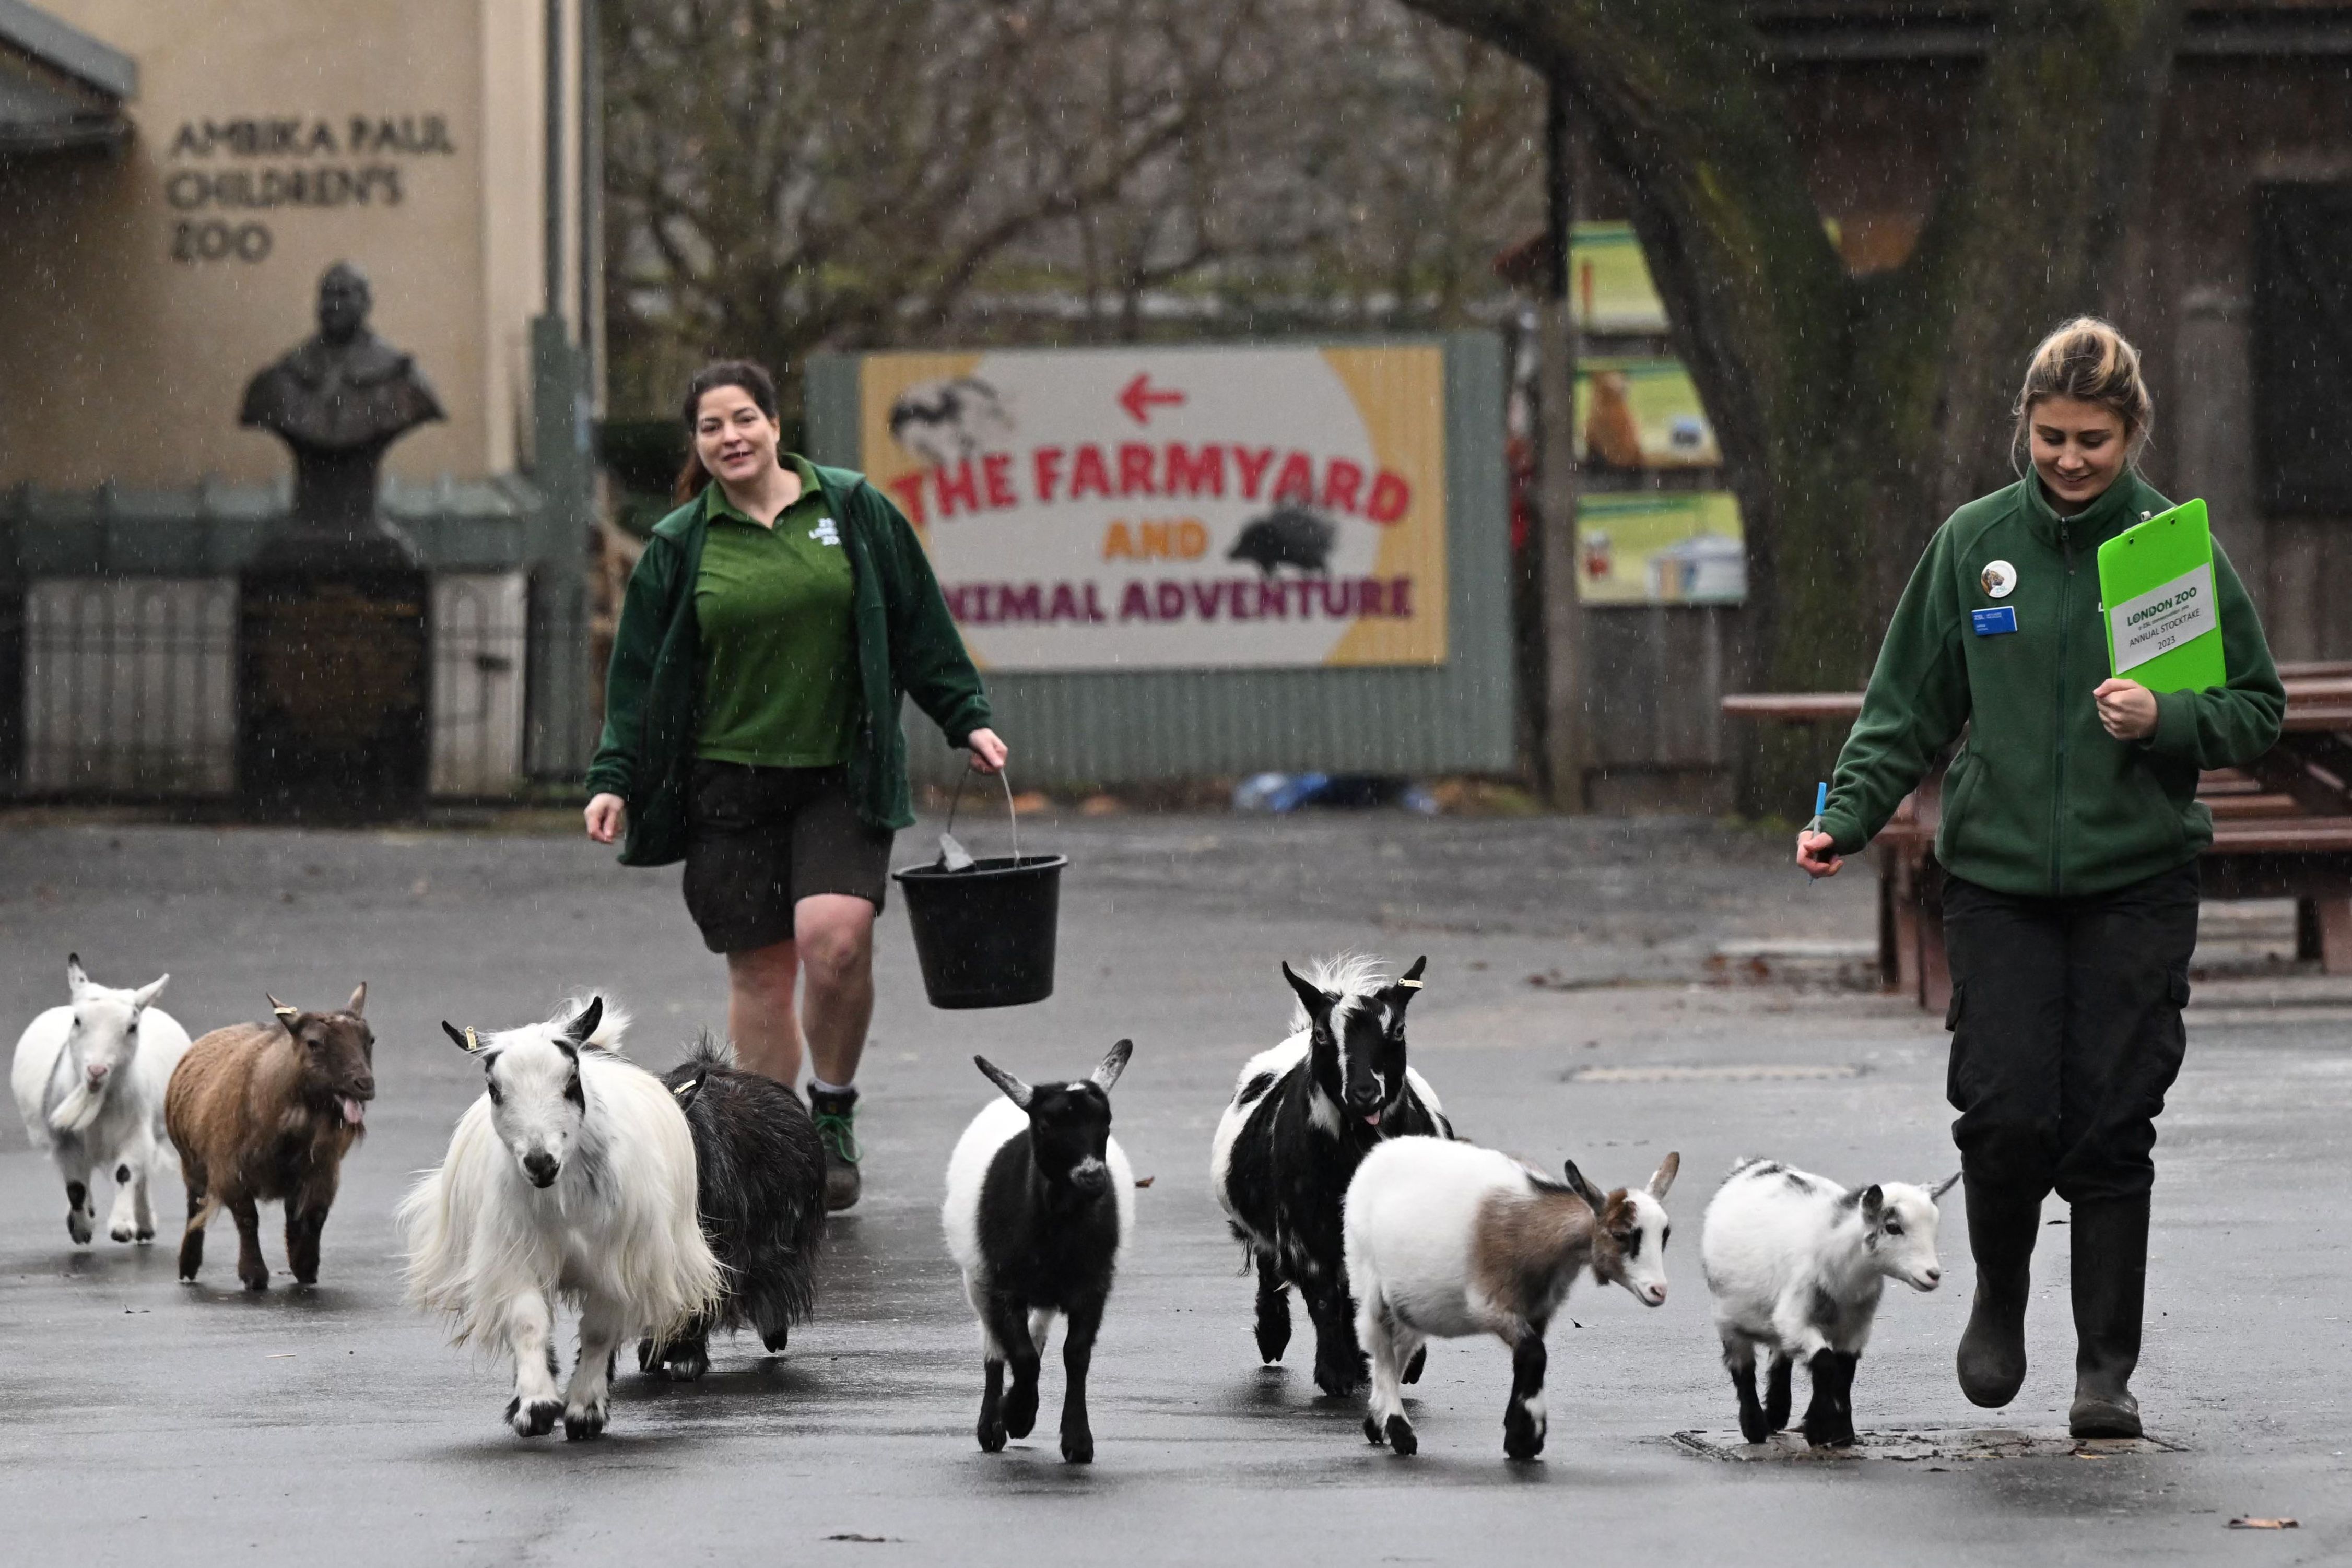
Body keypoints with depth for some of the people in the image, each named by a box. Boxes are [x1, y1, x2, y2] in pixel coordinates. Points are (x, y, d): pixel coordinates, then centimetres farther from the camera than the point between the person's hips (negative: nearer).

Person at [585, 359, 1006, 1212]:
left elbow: (919, 629, 10)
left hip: (843, 775, -1)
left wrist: (966, 718, 6)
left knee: (834, 935, -21)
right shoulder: (679, 545, 5)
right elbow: (639, 676, 8)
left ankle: (833, 1114, -1)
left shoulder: (853, 510, 5)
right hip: (730, 783, 1)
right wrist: (614, 780, 0)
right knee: (759, 970, 2)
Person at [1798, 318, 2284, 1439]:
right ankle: (2000, 1300, 19)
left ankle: (2107, 1367, 9)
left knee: (2112, 1124, -2)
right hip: (1998, 876, 1)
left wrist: (2167, 719, -14)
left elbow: (2258, 710, 5)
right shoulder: (1973, 544, 4)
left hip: (2137, 882, -1)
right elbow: (1910, 706, 9)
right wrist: (1848, 816, -4)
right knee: (2005, 1111, -9)